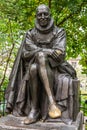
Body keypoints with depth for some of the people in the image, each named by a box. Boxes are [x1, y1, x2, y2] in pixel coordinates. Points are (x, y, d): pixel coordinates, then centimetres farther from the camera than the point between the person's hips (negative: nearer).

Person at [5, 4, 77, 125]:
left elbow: (60, 53, -10)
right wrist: (48, 51, -20)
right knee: (33, 68, -36)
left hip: (54, 67, -1)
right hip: (35, 67, 2)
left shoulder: (59, 32, 5)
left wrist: (39, 52, -17)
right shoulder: (30, 34, 10)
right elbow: (27, 53, -7)